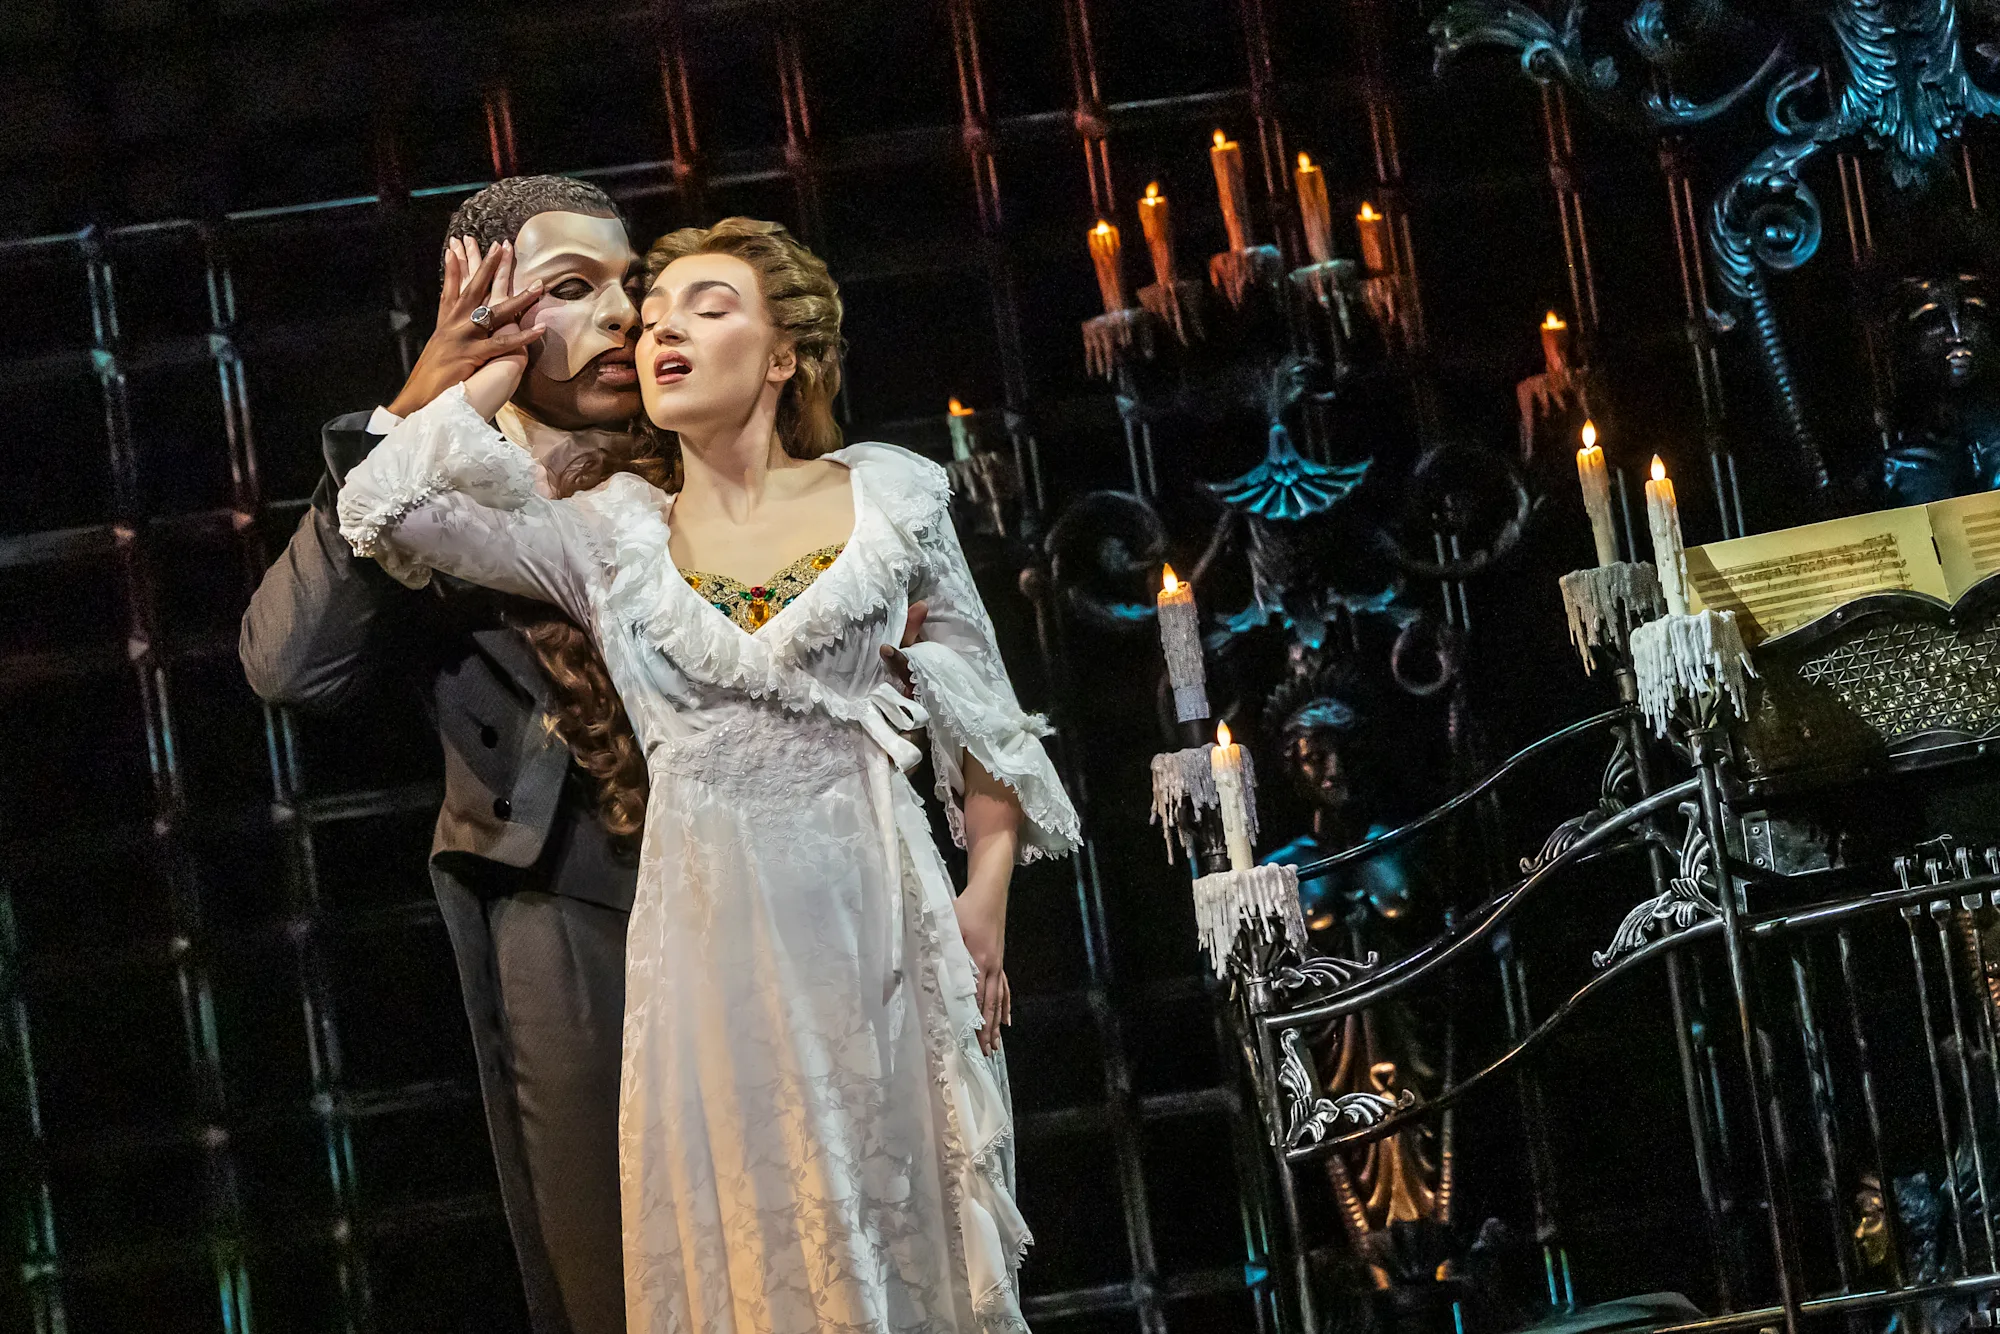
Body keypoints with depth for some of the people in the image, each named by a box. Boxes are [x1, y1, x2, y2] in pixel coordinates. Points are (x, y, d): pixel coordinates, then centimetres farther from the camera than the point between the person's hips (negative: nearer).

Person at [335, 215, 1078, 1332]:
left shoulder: (891, 497, 6)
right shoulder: (609, 541, 8)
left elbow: (984, 713, 8)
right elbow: (384, 505, -1)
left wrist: (985, 895, -1)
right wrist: (505, 361, 8)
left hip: (877, 910, -1)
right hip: (711, 933, 1)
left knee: (904, 1231, 5)